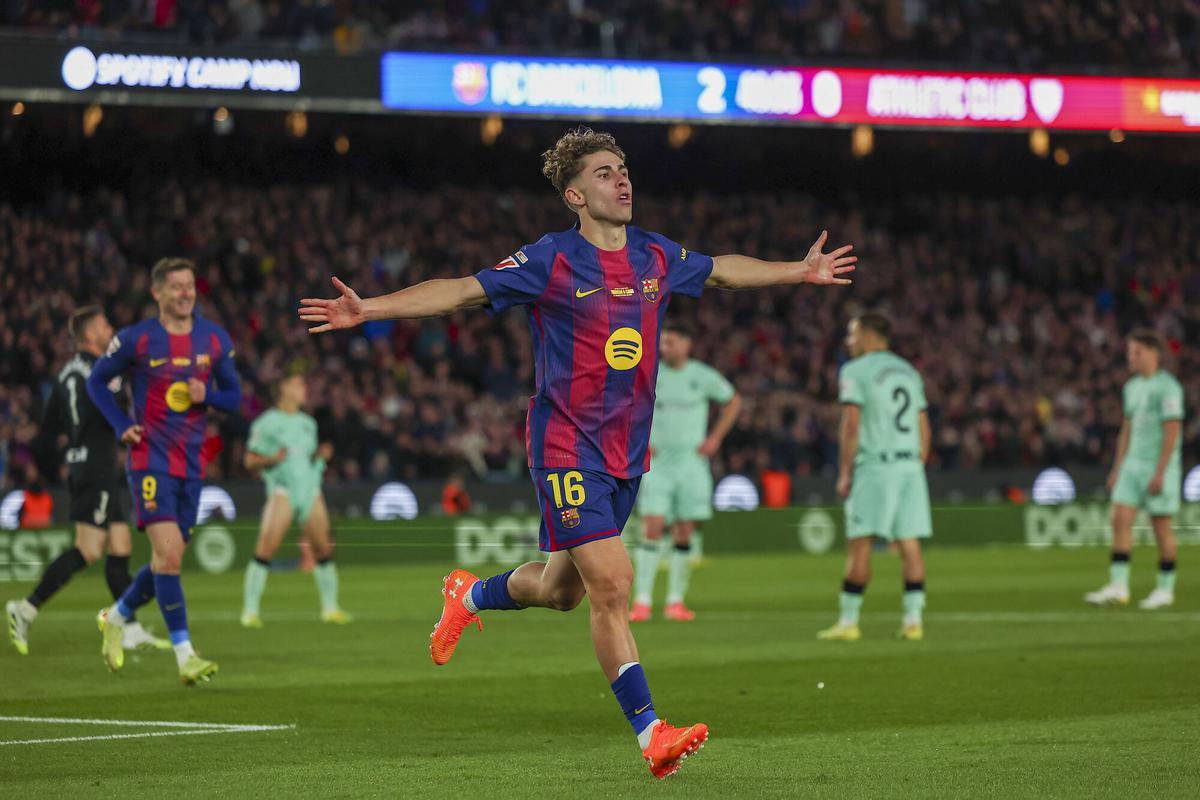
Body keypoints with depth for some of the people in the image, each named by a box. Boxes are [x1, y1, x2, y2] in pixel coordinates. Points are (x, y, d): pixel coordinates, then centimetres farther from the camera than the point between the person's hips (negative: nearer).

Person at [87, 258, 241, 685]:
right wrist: (122, 426, -5)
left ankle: (116, 617, 36)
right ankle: (185, 655, -14)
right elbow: (96, 381, 7)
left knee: (168, 562, 10)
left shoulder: (214, 338, 4)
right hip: (150, 461, -5)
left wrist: (207, 395, -10)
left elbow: (233, 396, 12)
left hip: (192, 463, 5)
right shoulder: (135, 339, -6)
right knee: (168, 555, -17)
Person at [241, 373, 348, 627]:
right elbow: (250, 461, 1)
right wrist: (273, 460, -16)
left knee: (323, 548, 1)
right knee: (266, 547, -16)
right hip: (282, 488, -5)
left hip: (310, 487, 5)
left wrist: (320, 454, 6)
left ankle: (330, 607, 13)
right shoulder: (267, 423, 1)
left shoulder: (308, 423, 20)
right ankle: (250, 610, -12)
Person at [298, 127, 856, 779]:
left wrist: (800, 271, 33)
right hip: (568, 448, -6)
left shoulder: (656, 257, 7)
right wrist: (368, 309, -20)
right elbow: (462, 291, -11)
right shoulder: (551, 261, -10)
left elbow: (722, 271, 25)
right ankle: (650, 734, -13)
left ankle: (469, 594, 47)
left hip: (627, 451, 6)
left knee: (561, 589, 17)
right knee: (611, 585, -15)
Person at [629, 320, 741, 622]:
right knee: (652, 529, -12)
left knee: (684, 534, 1)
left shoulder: (703, 376, 0)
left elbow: (733, 401, 15)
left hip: (691, 462, 1)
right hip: (657, 463, -1)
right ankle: (641, 602, -10)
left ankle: (675, 601, 10)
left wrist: (714, 439, 7)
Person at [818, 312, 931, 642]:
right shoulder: (909, 372, 17)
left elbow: (851, 426, -10)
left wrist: (844, 473, -7)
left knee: (859, 545, -4)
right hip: (910, 465, 6)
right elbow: (924, 428, 17)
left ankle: (848, 621, -4)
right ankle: (913, 619, 1)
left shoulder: (855, 371, -4)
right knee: (909, 544, 4)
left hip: (875, 466, -6)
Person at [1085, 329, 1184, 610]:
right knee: (1120, 519, -5)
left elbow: (1172, 432, -15)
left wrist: (1159, 473, -19)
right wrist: (1117, 468, 16)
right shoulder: (1132, 387, 14)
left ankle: (1165, 589, 10)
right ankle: (1118, 586, -8)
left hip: (1161, 465, -7)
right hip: (1133, 463, 7)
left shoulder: (1167, 387, -11)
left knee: (1161, 526, -1)